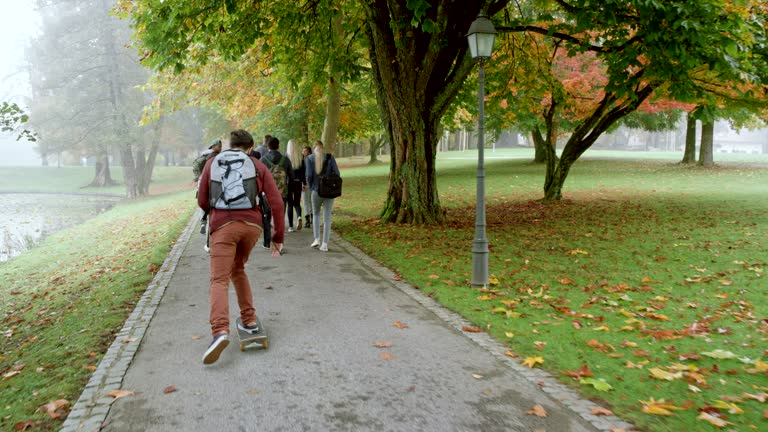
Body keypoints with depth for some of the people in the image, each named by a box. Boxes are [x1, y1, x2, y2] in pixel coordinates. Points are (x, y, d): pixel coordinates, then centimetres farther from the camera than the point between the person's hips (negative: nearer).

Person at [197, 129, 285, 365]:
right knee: (237, 269, 26)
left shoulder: (212, 163, 14)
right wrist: (279, 236, 11)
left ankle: (220, 332, -29)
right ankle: (249, 320, 24)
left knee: (219, 281, -7)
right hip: (252, 224, 2)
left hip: (223, 226, -2)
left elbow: (202, 202, 16)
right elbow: (277, 202, 5)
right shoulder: (258, 166, 13)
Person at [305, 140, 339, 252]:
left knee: (316, 214, 21)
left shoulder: (310, 158, -3)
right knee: (327, 217, 6)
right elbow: (337, 173, -4)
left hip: (316, 190, 0)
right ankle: (325, 244, 4)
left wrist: (311, 187, 8)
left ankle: (317, 239, 14)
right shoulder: (330, 157, -1)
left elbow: (309, 176, -8)